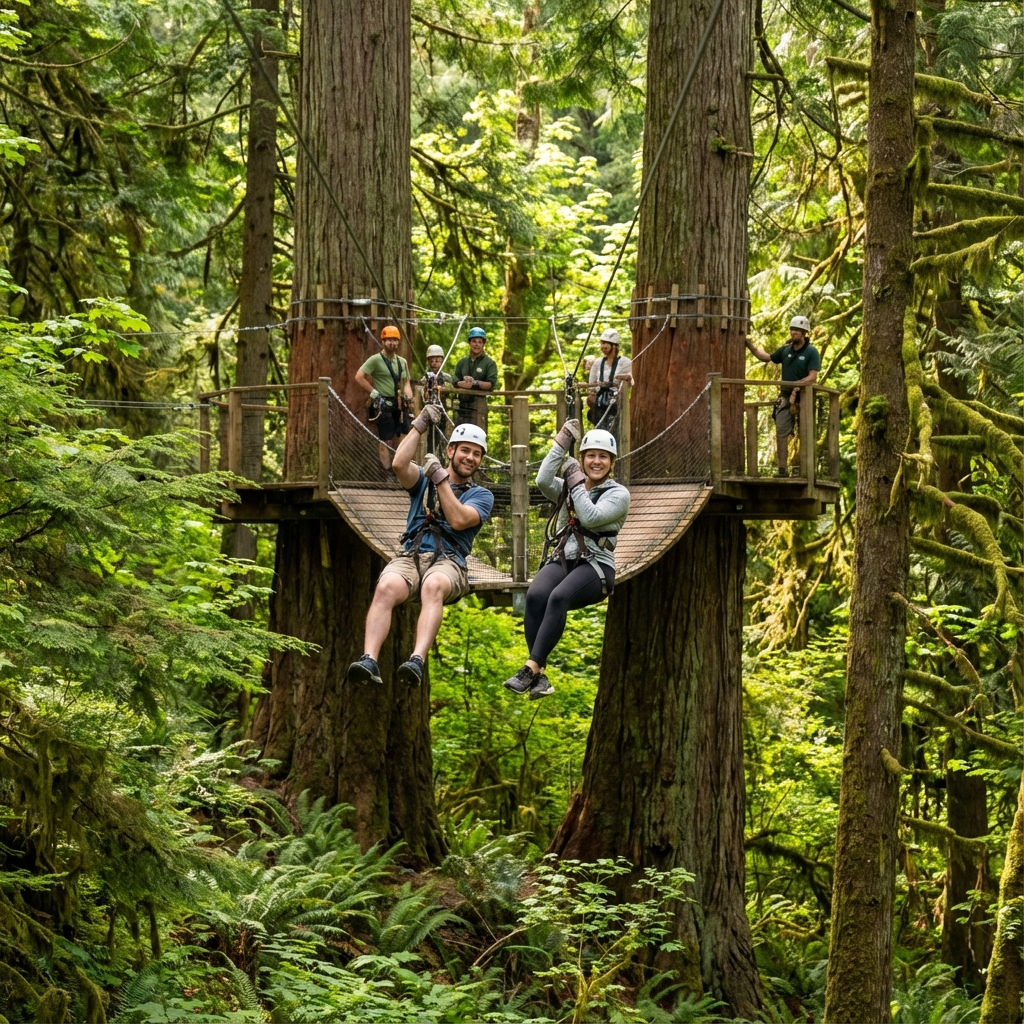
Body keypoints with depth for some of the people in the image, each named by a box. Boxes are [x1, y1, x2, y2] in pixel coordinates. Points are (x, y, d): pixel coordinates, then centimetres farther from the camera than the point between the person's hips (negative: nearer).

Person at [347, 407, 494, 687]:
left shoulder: (481, 495, 18)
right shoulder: (423, 480, 24)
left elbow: (458, 520, -3)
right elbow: (399, 465, 0)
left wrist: (440, 478, 0)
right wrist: (420, 425, 4)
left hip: (448, 562, -2)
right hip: (410, 557, 2)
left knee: (433, 586, -40)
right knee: (386, 588, -34)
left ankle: (417, 661, -57)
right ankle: (369, 661, -50)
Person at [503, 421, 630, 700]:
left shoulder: (618, 494, 7)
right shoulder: (567, 488, 19)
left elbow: (590, 517, -11)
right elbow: (543, 481, -4)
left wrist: (577, 483, -3)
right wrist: (562, 444, -3)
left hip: (596, 565, -3)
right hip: (560, 560, 3)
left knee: (559, 597, -36)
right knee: (535, 595, -32)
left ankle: (531, 669, -43)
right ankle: (540, 676, -40)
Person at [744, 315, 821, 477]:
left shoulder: (812, 352, -8)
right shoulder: (785, 350, 8)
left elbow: (812, 377, -16)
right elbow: (766, 358, 22)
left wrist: (795, 384, -25)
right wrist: (750, 346, 14)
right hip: (786, 397, 5)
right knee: (781, 433, -4)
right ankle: (783, 469, -3)